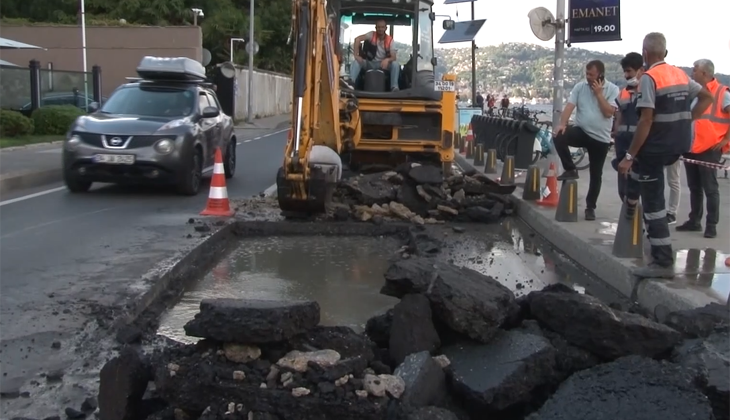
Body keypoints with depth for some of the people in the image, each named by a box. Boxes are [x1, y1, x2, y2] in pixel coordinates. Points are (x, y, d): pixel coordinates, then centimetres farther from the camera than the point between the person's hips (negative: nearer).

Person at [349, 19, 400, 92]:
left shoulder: (390, 40, -6)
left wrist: (387, 60, -38)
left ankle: (394, 87, -36)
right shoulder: (372, 34, -7)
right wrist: (356, 55, -28)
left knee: (395, 64, -30)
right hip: (370, 63, 0)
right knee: (356, 62, -27)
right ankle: (351, 82, -48)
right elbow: (357, 39, -18)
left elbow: (394, 57, -13)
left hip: (383, 64, 0)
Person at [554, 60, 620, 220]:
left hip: (601, 138, -1)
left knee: (596, 175, 5)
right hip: (582, 131, 1)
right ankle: (570, 170, -11)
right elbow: (569, 106, -10)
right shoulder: (580, 86, -1)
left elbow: (608, 113, -15)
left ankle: (590, 207, 21)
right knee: (559, 138, -30)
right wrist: (562, 123, -26)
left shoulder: (612, 89, -6)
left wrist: (598, 93, -17)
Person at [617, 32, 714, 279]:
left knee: (653, 203, -1)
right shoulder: (681, 74, 10)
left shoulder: (649, 78, -14)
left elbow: (646, 121, -20)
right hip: (679, 145, 8)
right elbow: (707, 97, 19)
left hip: (657, 146, -8)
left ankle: (663, 263, 1)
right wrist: (686, 119, 15)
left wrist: (629, 156, -16)